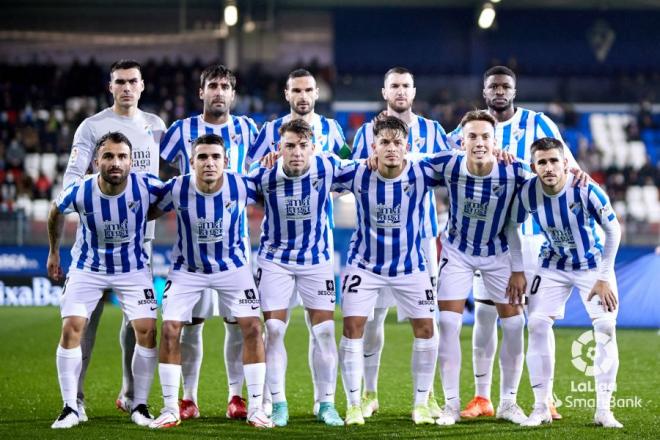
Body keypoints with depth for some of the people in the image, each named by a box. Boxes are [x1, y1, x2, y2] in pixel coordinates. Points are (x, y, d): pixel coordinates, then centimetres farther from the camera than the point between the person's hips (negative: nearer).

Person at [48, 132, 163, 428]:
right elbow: (56, 213, 1)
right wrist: (53, 252, 12)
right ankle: (70, 409, -1)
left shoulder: (146, 187, -25)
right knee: (71, 329, -12)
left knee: (147, 331, -10)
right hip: (87, 268, 0)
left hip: (133, 268, 0)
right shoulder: (80, 192, -24)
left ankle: (140, 406, 5)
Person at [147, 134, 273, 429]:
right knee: (170, 330, -10)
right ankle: (170, 409, 3)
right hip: (187, 269, 0)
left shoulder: (241, 186, -20)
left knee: (252, 327, -10)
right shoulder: (176, 189, -21)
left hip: (232, 266, 0)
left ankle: (256, 408, 1)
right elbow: (150, 212, -3)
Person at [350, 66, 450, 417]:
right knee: (373, 313, -3)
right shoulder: (368, 132, 6)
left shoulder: (432, 131, 8)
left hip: (422, 233, 1)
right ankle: (369, 392, 8)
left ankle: (425, 394, 9)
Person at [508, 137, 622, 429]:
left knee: (606, 327, -14)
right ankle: (541, 408, 1)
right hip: (553, 267, 2)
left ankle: (603, 410, -4)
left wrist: (604, 278, -15)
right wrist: (517, 271, -4)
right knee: (537, 325, -10)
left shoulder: (585, 190, -28)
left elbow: (613, 230, -15)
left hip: (593, 265, -2)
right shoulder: (527, 192, -20)